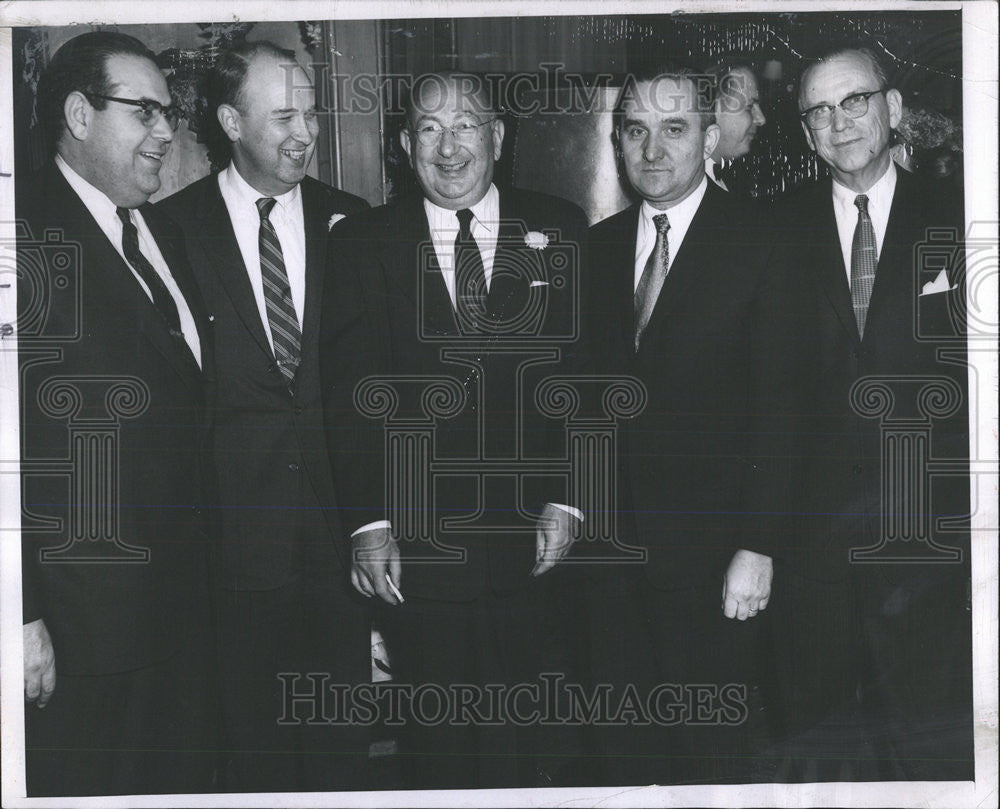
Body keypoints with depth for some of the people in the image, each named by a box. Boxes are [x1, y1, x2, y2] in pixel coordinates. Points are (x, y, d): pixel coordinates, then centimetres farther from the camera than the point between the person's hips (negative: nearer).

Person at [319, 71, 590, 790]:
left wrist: (566, 501, -5)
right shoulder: (363, 244, 4)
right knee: (438, 751, 10)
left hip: (537, 545, 0)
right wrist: (370, 521, -6)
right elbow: (349, 397, 1)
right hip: (419, 551, 0)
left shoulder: (560, 231, 5)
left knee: (534, 748, 5)